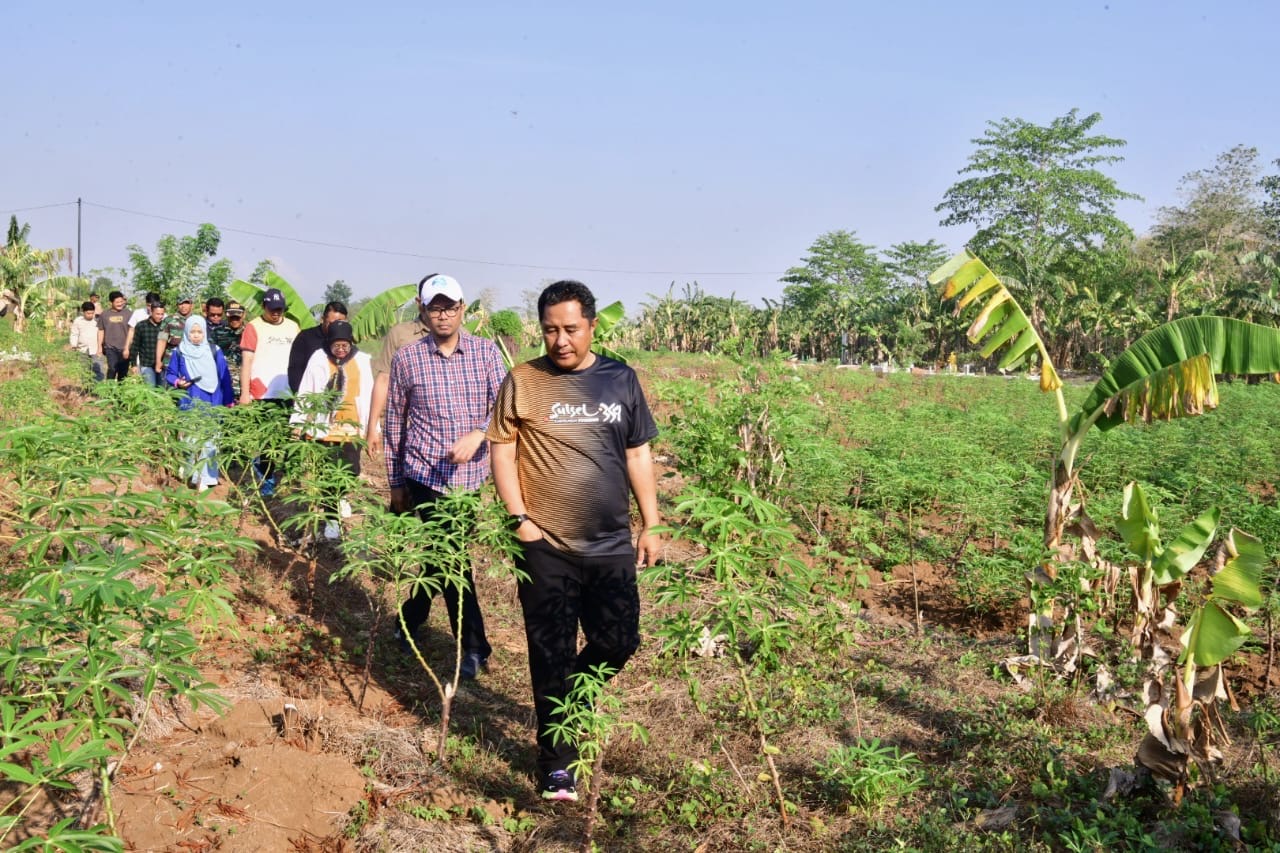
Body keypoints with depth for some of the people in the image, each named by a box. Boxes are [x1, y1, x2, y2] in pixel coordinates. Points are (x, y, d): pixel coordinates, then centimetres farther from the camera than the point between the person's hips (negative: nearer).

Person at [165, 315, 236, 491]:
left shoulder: (214, 352, 2)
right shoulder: (179, 352, 2)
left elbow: (225, 378, 5)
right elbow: (169, 374, 10)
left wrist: (229, 402, 4)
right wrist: (177, 382, -12)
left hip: (211, 404, 0)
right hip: (188, 404, 0)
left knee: (208, 439, -2)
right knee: (190, 438, 3)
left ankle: (204, 477, 2)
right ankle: (190, 474, 13)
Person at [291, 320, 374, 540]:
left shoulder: (362, 360, 1)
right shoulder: (319, 358, -3)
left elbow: (368, 395, 4)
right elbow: (305, 392, 1)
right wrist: (298, 422, -1)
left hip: (351, 430, 1)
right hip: (322, 429, -1)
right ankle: (331, 519, 11)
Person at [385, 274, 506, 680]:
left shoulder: (486, 353, 0)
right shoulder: (407, 358, -1)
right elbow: (394, 423, 7)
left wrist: (477, 436, -26)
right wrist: (396, 484, 10)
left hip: (472, 475, 2)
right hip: (426, 474, -2)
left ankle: (411, 617, 39)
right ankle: (474, 646, 8)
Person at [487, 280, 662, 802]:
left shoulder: (620, 380, 5)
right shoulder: (522, 381, -3)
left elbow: (638, 454, 10)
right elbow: (501, 450, -1)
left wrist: (651, 524, 8)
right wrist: (520, 519, -10)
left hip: (612, 545, 3)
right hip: (546, 548, -3)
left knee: (619, 642, 9)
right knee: (552, 655, 4)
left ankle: (569, 702, 40)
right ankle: (557, 763, 18)